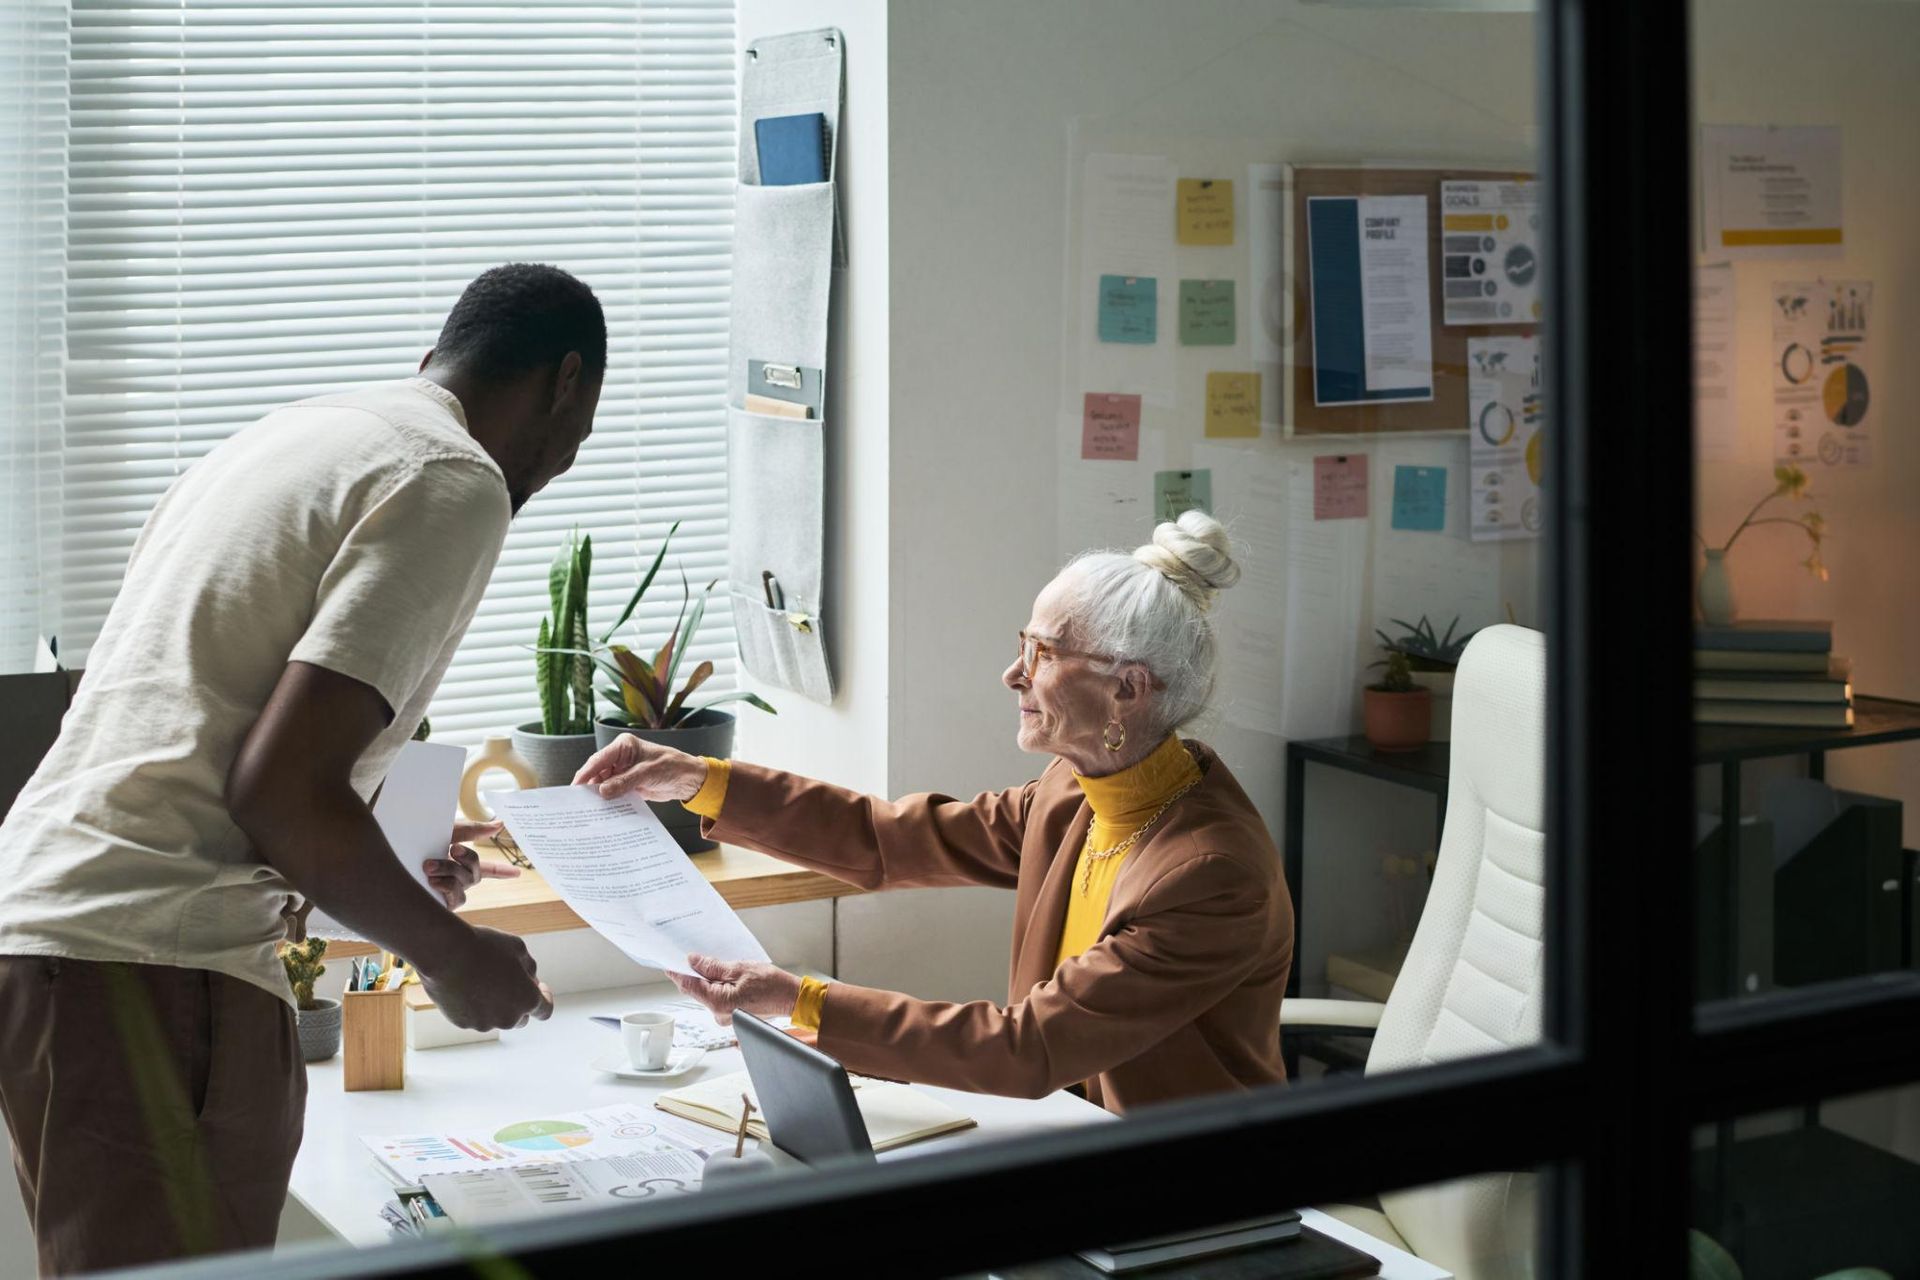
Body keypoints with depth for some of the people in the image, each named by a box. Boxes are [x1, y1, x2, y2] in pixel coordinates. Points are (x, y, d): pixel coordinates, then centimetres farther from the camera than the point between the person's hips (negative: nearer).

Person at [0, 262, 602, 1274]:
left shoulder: (287, 435, 20)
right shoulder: (456, 485, -8)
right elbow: (281, 787, -17)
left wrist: (384, 871, 33)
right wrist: (454, 956, -2)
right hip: (151, 964, -10)